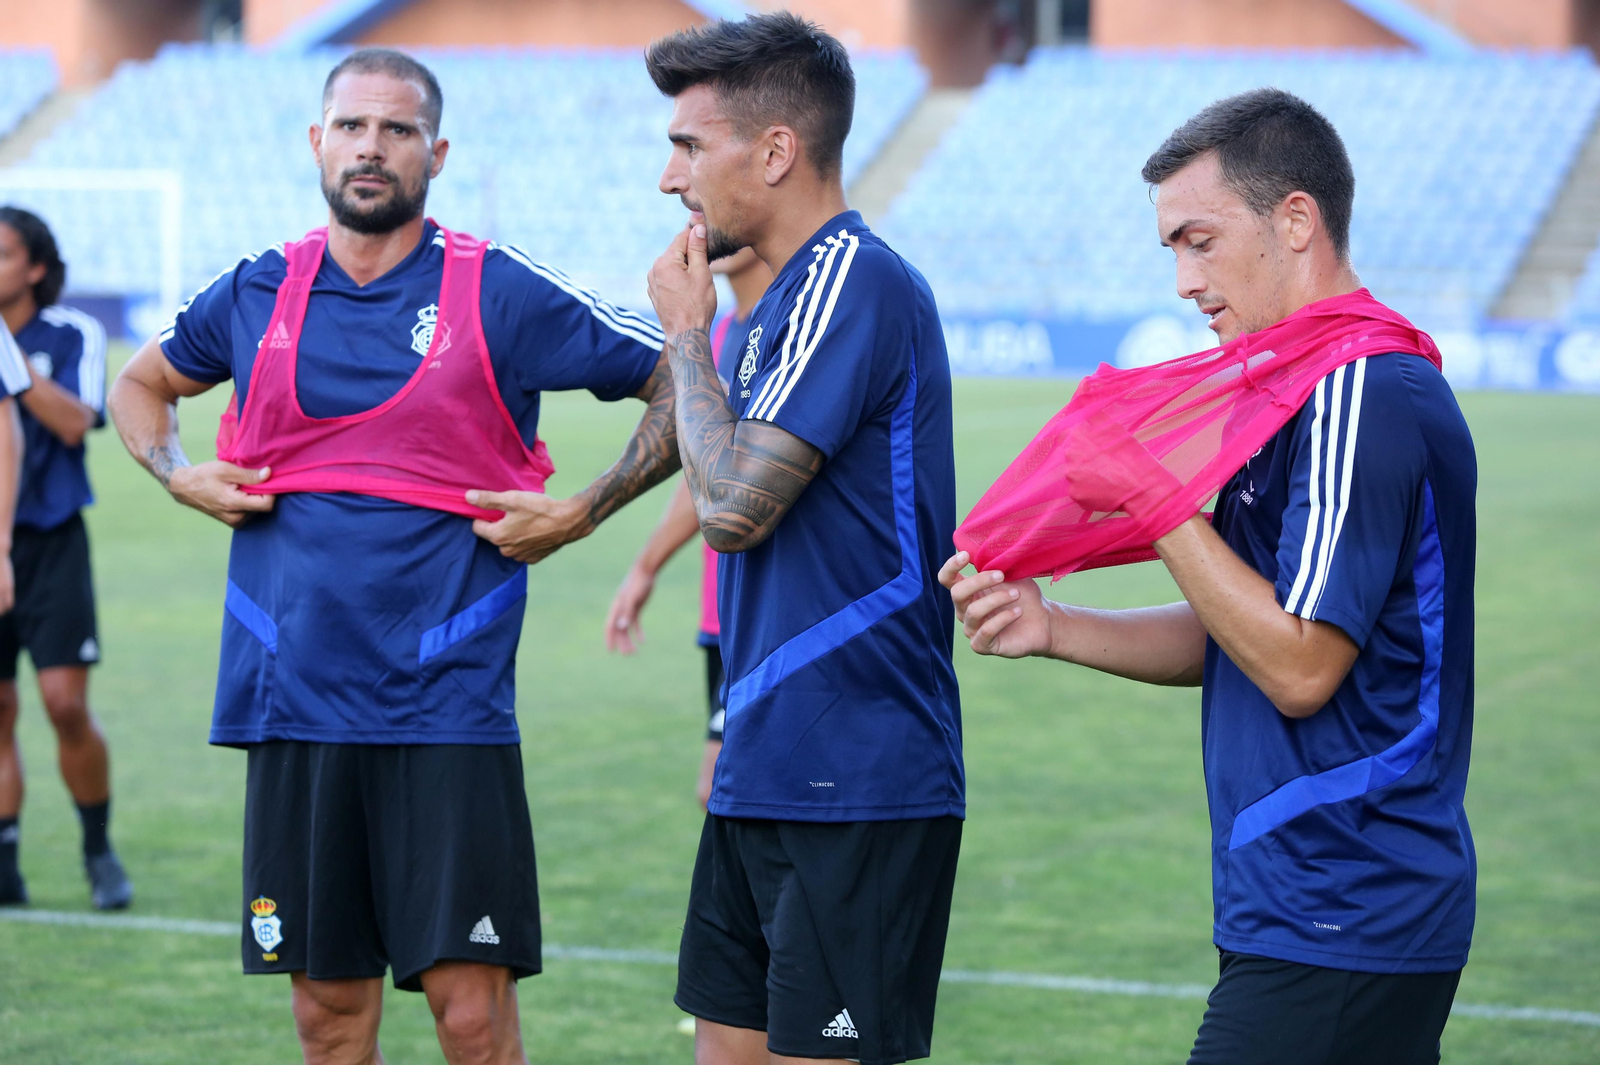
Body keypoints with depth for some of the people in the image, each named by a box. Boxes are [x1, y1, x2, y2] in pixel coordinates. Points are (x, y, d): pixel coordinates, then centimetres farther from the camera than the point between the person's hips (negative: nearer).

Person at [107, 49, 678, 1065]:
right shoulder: (257, 293, 9)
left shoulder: (503, 292, -2)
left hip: (447, 706, -3)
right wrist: (177, 474, 10)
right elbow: (143, 383, 28)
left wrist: (582, 513, -6)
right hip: (292, 703, 3)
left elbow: (682, 382, 2)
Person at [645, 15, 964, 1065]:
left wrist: (687, 330, -6)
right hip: (771, 776, 10)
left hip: (853, 789, -10)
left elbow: (734, 504, -21)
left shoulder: (854, 281, -14)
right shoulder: (797, 292, 17)